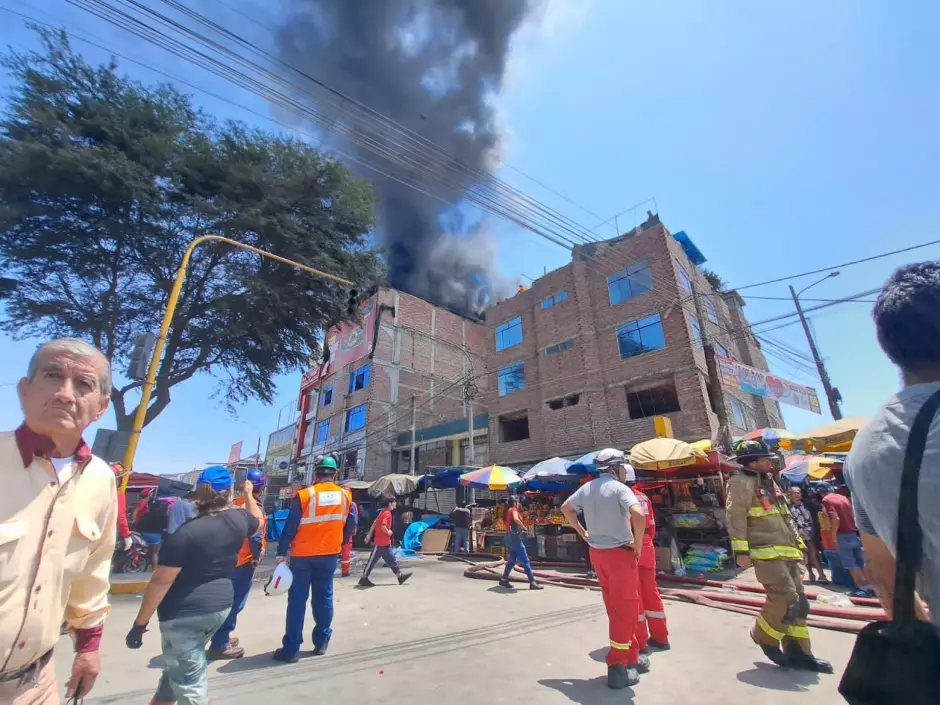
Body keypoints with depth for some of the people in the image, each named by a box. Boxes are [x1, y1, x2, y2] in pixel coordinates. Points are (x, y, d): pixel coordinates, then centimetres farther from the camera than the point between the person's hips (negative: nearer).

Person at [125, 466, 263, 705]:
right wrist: (249, 494, 30)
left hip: (184, 613, -6)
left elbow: (161, 581, -18)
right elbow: (258, 520, 17)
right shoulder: (239, 520, -7)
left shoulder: (186, 532, -22)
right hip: (221, 605, 6)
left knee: (190, 683, 8)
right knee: (177, 665, 29)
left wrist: (139, 624, -7)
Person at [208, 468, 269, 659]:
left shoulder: (237, 503, 7)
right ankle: (220, 645, 6)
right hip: (244, 560, -9)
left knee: (229, 600, 21)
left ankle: (221, 637, 31)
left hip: (230, 559, 9)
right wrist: (257, 556, -9)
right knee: (236, 602, 1)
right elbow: (255, 534, -21)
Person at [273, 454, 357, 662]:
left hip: (303, 555, -2)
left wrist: (282, 552, 0)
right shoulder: (345, 496, -3)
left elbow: (290, 527, -10)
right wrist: (341, 543, 18)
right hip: (329, 554, 3)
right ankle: (321, 642, 23)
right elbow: (351, 525, 3)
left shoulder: (303, 496, -13)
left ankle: (291, 649, 14)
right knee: (324, 597, 14)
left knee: (297, 600, 8)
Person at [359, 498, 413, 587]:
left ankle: (400, 576, 14)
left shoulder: (384, 512, 10)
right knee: (372, 560, 3)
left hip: (385, 542, 10)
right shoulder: (387, 513, -20)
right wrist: (389, 532, -12)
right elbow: (383, 527, -31)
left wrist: (369, 534, 14)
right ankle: (363, 579, 14)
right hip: (381, 542, -10)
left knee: (391, 559, 10)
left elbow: (375, 523, 12)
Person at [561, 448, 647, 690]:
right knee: (625, 608, 7)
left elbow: (566, 508, 15)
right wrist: (638, 544, -18)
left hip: (597, 552, 7)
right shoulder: (619, 488, -17)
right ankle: (618, 667, 15)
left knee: (614, 606, 21)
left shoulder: (587, 488, 4)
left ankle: (631, 656, 37)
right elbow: (638, 514, -32)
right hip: (620, 553, -7)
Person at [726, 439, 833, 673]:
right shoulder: (741, 483, -12)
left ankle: (798, 652, 22)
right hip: (765, 553, -10)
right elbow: (736, 519, -18)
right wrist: (741, 551, -22)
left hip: (786, 552, 10)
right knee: (785, 598, -13)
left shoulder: (769, 482, 18)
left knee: (798, 602, 11)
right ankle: (764, 636, 10)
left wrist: (798, 543, 22)